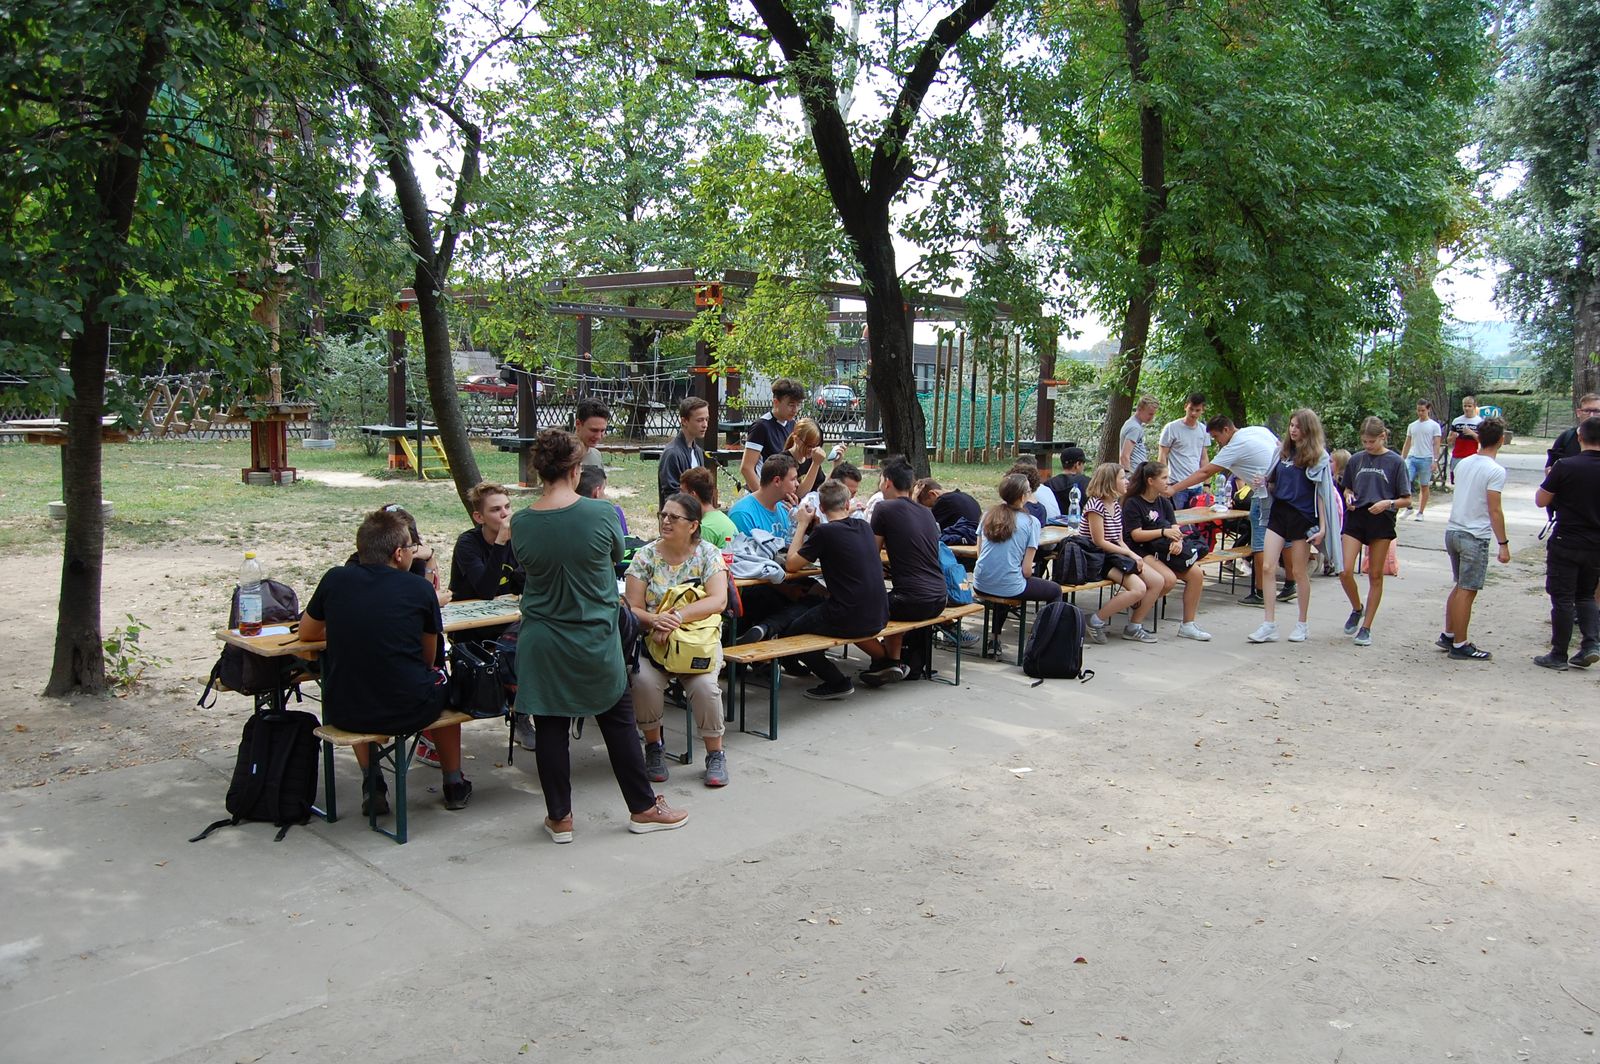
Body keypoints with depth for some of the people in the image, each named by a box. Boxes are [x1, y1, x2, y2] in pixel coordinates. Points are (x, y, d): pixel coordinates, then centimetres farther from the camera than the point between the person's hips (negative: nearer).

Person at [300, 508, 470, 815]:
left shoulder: (334, 579, -1)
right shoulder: (420, 588, -6)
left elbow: (307, 633, 16)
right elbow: (429, 657, 5)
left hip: (343, 713, 2)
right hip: (409, 710, -2)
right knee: (441, 683, 33)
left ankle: (372, 784, 31)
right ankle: (454, 784, 41)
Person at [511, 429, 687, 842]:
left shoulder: (521, 524, -10)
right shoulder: (601, 513, -15)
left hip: (542, 644, 1)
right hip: (596, 641, -1)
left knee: (550, 727, 11)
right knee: (618, 721, 14)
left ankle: (559, 817, 20)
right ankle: (643, 807, 25)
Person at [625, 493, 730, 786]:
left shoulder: (708, 554, -1)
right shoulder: (646, 555, 1)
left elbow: (719, 601, -15)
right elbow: (633, 608, -3)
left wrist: (678, 616, -27)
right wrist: (655, 621, -26)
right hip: (652, 641, 1)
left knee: (704, 684, -29)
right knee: (644, 681, -29)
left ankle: (715, 753, -6)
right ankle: (653, 745, -2)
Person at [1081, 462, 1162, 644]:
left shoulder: (1116, 504, 13)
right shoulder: (1096, 505, -14)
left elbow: (1119, 540, 13)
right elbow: (1100, 542, -17)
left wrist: (1135, 556, -5)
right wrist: (1130, 554, -12)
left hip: (1116, 555, 9)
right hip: (1099, 559, -9)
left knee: (1157, 583, -4)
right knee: (1138, 588, -26)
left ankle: (1134, 627, 6)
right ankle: (1097, 620, -12)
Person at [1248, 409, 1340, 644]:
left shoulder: (1319, 457, -4)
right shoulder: (1283, 451, 9)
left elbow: (1323, 493, -6)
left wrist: (1322, 527, -12)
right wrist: (1263, 483, -3)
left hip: (1302, 517, -4)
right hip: (1279, 512, 4)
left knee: (1298, 572, 5)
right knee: (1268, 567, -5)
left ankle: (1303, 623, 21)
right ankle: (1270, 625, 0)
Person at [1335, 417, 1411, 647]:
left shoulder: (1396, 462, -2)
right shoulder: (1355, 460, 7)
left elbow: (1406, 499, 0)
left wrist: (1388, 503, -19)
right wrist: (1348, 497, -3)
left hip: (1381, 522, -2)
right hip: (1355, 518, 2)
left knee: (1375, 576, 5)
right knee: (1345, 572, -8)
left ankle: (1366, 627, 15)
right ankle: (1357, 609, 21)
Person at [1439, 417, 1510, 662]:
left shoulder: (1464, 464, 8)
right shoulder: (1496, 471, -14)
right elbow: (1494, 511, -15)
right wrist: (1503, 544, -11)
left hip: (1452, 531, 7)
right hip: (1474, 537, -7)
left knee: (1460, 587, 19)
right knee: (1467, 591, -1)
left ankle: (1448, 635, 26)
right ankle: (1460, 645, 4)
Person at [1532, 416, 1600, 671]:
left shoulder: (1565, 467, -15)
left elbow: (1541, 501, -7)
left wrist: (1550, 479, 9)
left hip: (1566, 543, -4)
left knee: (1562, 599, 3)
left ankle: (1558, 655, 8)